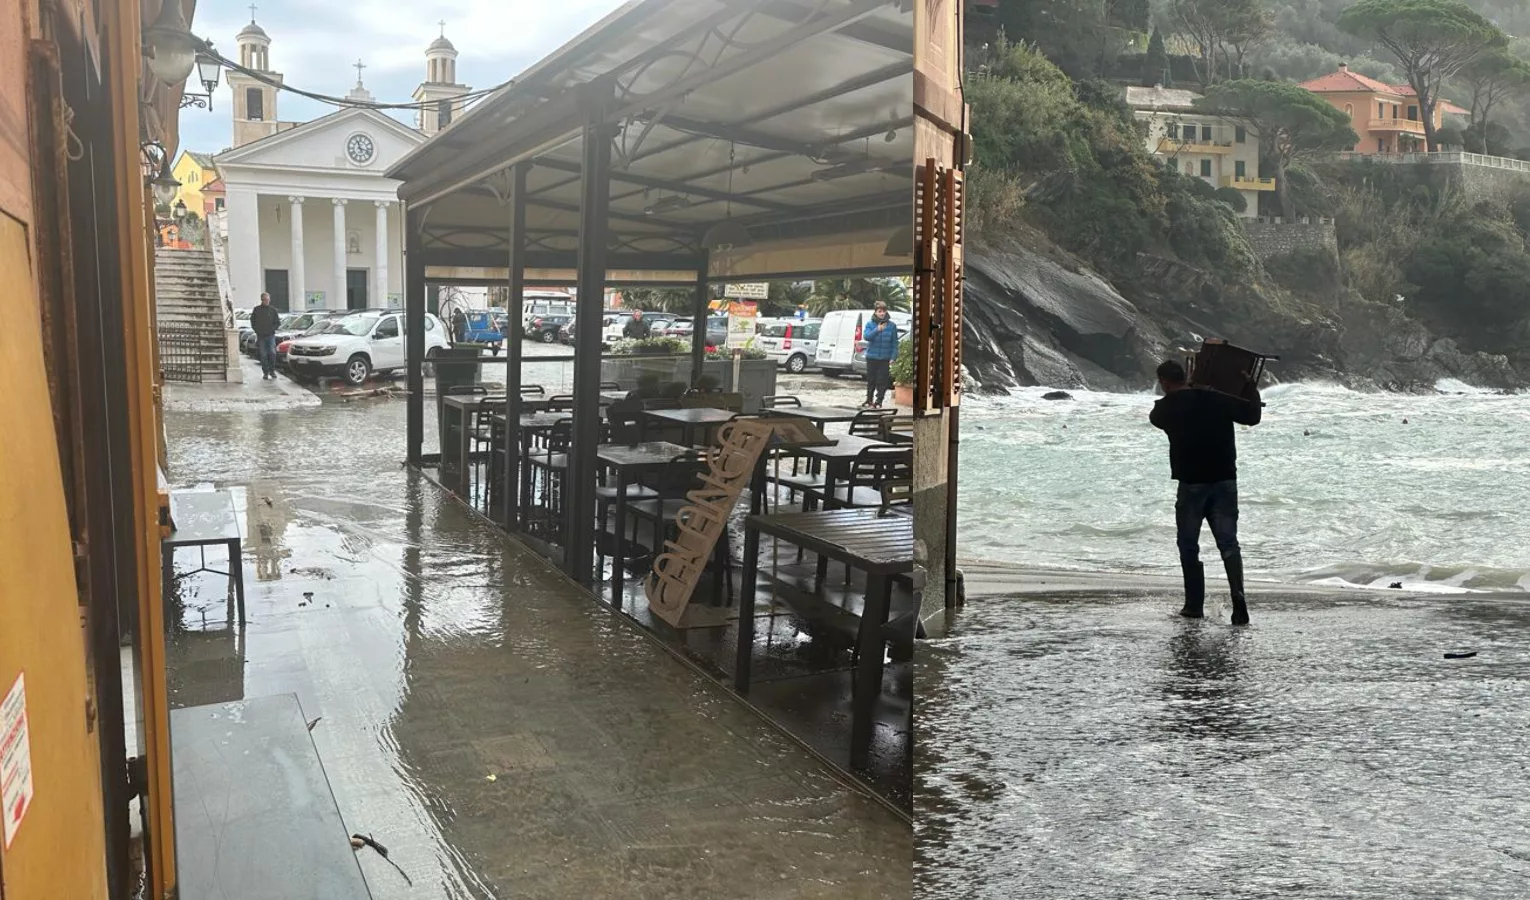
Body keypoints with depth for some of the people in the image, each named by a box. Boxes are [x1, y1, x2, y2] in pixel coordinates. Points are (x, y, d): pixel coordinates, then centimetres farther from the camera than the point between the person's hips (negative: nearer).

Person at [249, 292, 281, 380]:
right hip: (261, 336, 0)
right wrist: (258, 331, -4)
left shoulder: (273, 310, 6)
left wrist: (271, 329, -6)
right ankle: (265, 373, 8)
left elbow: (278, 322, 8)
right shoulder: (256, 310, 5)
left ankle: (272, 371, 1)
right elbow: (253, 323, 8)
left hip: (271, 335, 0)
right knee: (263, 355, 2)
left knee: (272, 353, -13)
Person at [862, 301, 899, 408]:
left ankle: (878, 401, 10)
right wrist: (877, 330, -28)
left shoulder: (892, 325, 1)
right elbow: (866, 336, -14)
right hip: (872, 357, 1)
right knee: (871, 380, 9)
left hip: (885, 358, -1)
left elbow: (895, 342, 2)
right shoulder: (870, 324, 1)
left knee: (882, 381, -1)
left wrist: (893, 357, -5)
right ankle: (869, 400, 23)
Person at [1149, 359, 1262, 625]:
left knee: (1189, 546, 11)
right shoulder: (1218, 399, 1)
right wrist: (1252, 390, 23)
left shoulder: (1165, 408, -4)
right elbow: (1252, 416, 7)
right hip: (1225, 481, 2)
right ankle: (1238, 594, -18)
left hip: (1191, 483, -2)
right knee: (1228, 542, 3)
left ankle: (1195, 605, 12)